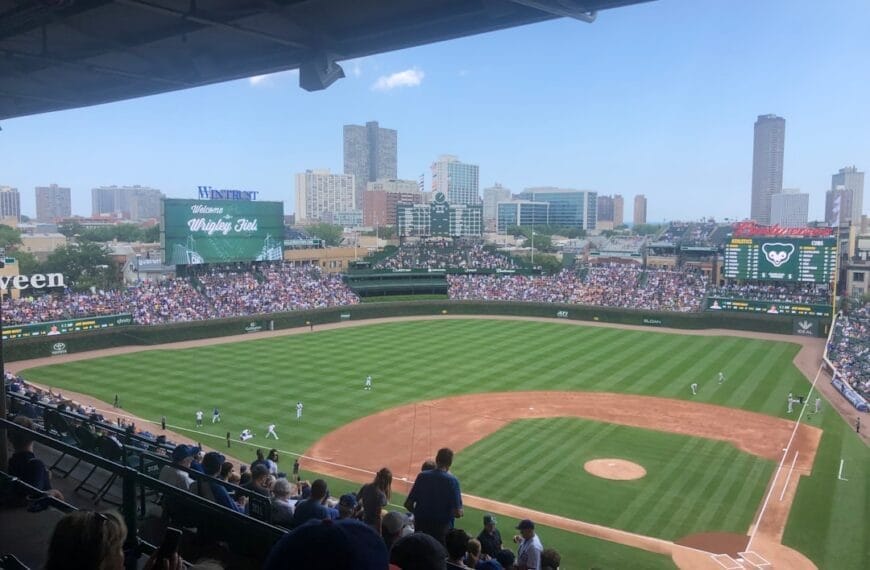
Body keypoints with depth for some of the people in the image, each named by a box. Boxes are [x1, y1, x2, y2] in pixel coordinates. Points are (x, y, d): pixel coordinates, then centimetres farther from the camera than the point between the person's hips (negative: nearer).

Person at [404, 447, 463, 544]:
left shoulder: (422, 476, -5)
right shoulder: (452, 480, -14)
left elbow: (408, 504, -1)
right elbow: (457, 513, -17)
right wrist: (460, 511, 5)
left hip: (420, 526, 3)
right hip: (442, 528, -3)